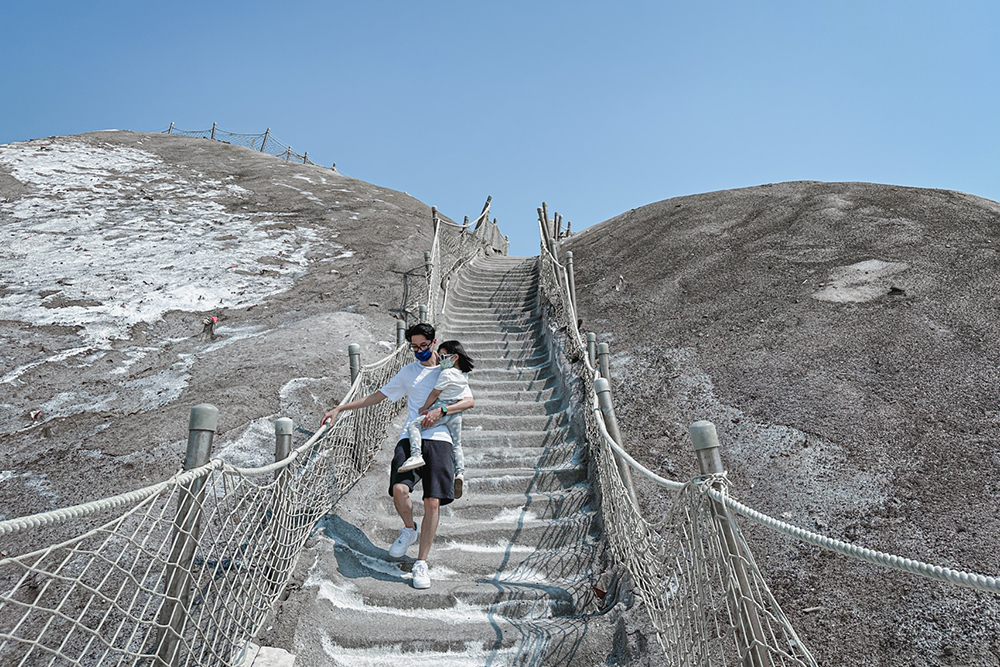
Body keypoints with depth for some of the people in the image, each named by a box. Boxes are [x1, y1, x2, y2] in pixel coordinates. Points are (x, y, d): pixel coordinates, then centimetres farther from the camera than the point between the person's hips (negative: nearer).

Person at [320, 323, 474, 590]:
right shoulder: (408, 372, 21)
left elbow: (469, 401, 3)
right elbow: (377, 396, 23)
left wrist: (440, 411, -13)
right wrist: (339, 409, 18)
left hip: (438, 438, -2)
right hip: (410, 438, 2)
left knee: (433, 501, -14)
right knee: (399, 490, -23)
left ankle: (421, 563, 3)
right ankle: (409, 530, 11)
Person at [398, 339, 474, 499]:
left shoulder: (446, 373, -11)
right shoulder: (463, 375, 11)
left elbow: (435, 393, -7)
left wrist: (424, 408, 5)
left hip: (441, 409, -8)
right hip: (457, 413, 8)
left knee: (413, 425, -9)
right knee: (456, 445, 13)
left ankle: (415, 455, -27)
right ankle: (460, 472, -3)